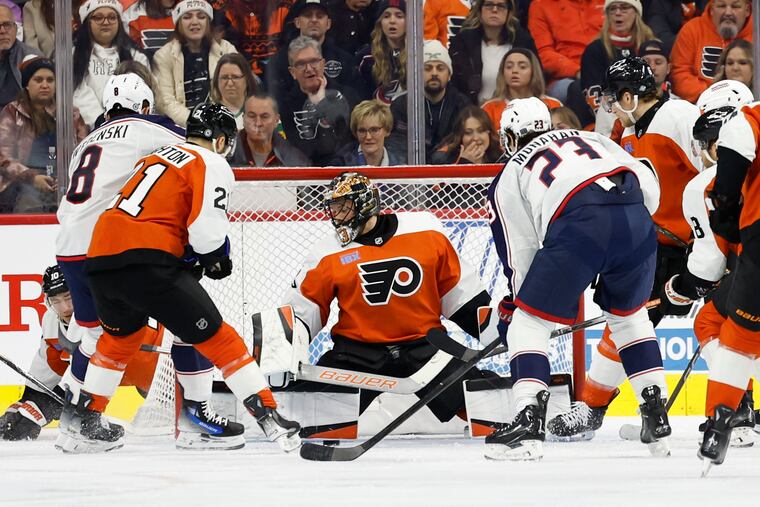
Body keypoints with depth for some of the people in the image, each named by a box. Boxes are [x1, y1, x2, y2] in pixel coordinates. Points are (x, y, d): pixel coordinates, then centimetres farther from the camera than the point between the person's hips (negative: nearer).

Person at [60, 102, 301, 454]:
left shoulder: (156, 157, 28)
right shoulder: (212, 165, 4)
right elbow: (206, 230, -9)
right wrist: (217, 260, 11)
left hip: (101, 254, 7)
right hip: (147, 263, -7)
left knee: (120, 335, 32)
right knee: (215, 337, 1)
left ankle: (86, 419, 34)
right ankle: (268, 415, -5)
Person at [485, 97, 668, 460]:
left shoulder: (509, 177, 26)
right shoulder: (591, 140, 36)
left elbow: (520, 253, 23)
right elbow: (649, 188, 24)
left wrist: (512, 306, 36)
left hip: (578, 226, -4)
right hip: (636, 220, 4)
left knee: (529, 323, 11)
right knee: (629, 316, 28)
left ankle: (528, 421, -5)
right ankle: (657, 419, 25)